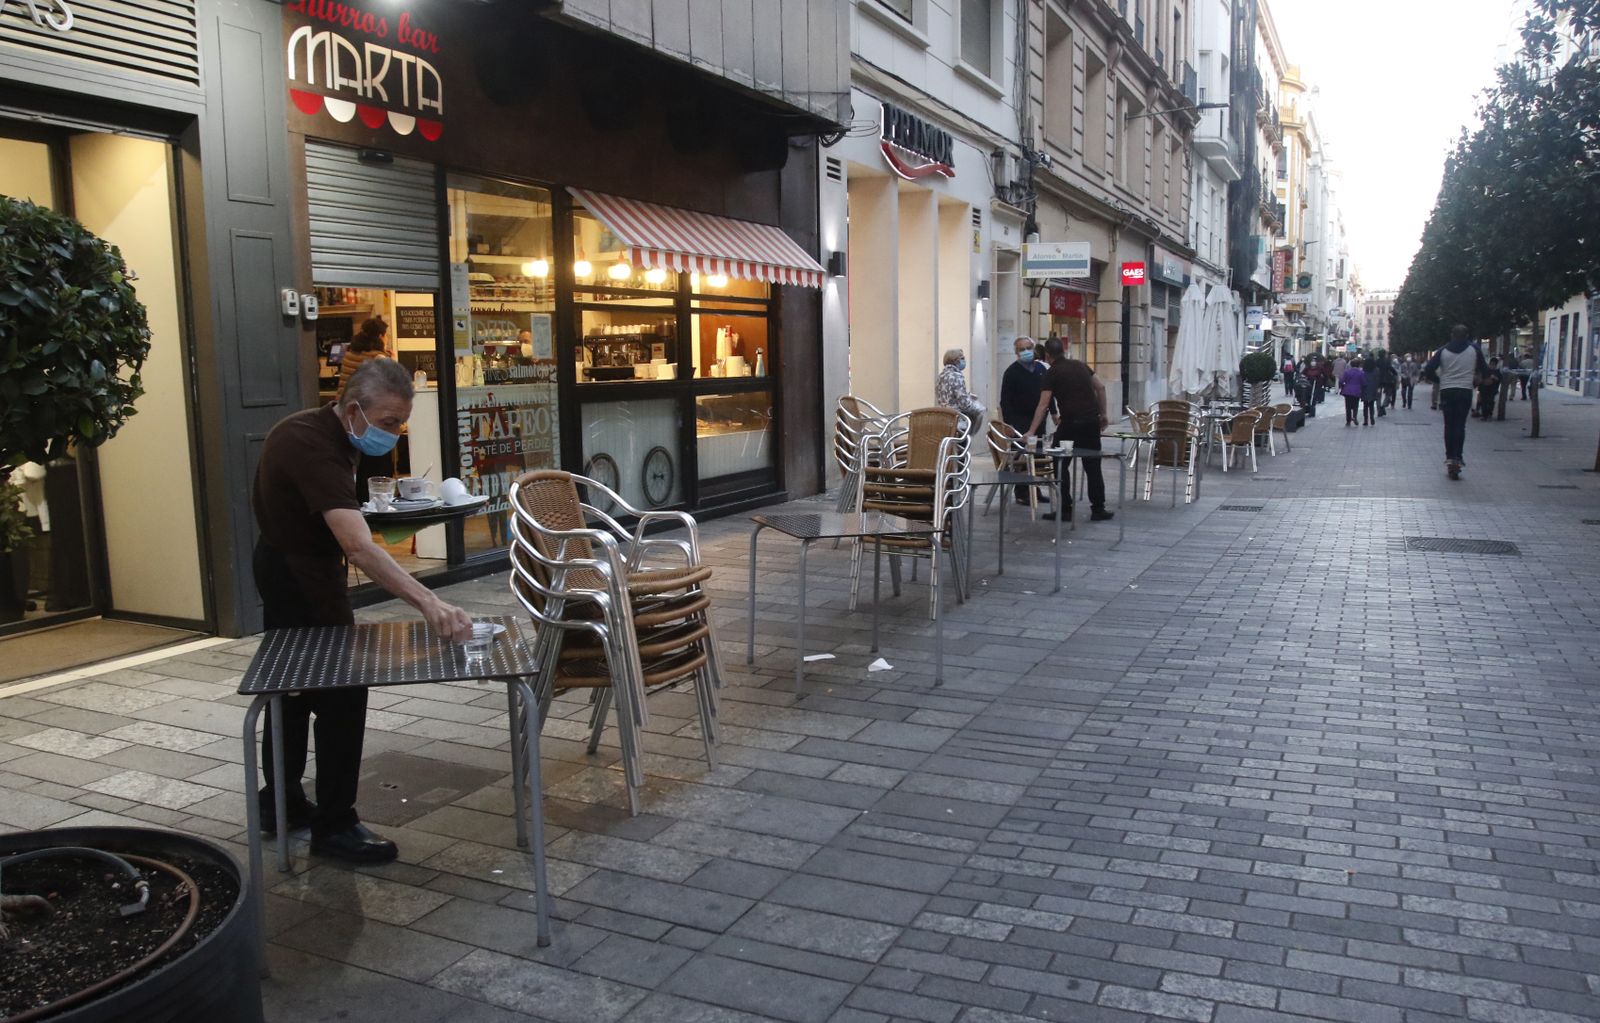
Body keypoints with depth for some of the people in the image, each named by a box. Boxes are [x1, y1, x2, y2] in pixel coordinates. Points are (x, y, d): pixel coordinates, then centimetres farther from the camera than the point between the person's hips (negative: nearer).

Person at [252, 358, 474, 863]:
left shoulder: (315, 429, 0)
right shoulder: (316, 449, -31)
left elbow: (263, 499, 15)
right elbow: (359, 547, -44)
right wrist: (428, 603, -52)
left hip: (285, 570, 10)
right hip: (302, 580, -10)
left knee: (295, 685, 19)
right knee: (341, 696, -6)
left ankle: (282, 800, 33)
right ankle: (334, 826, 3)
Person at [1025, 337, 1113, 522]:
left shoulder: (1052, 373, -4)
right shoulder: (1080, 365, 11)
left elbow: (1043, 405, -11)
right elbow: (1100, 387, 11)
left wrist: (1031, 431, -12)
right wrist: (1103, 413, 16)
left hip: (1070, 423, -4)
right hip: (1091, 420, 4)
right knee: (1093, 466, 9)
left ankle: (1064, 509, 6)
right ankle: (1098, 509, 10)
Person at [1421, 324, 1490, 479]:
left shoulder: (1443, 351, 2)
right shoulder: (1474, 349, 0)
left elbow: (1428, 371, -4)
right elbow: (1484, 370, 4)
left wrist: (1438, 381, 12)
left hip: (1446, 391, 1)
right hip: (1465, 391, -1)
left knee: (1449, 425, 11)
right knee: (1460, 425, 0)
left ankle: (1449, 458, 11)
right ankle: (1457, 458, -12)